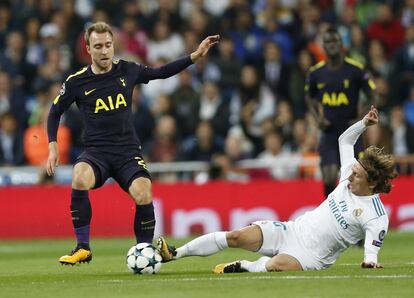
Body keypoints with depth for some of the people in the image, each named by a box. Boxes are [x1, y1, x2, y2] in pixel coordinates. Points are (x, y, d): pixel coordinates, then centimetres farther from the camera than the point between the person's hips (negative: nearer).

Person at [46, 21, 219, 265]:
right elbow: (55, 113, 13)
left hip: (128, 151, 1)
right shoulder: (76, 82, -1)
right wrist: (53, 147, 3)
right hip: (96, 151, -1)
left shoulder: (127, 71, 4)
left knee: (143, 195, -27)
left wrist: (195, 56, 14)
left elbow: (162, 72, 19)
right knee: (80, 178, -35)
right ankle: (83, 249, -23)